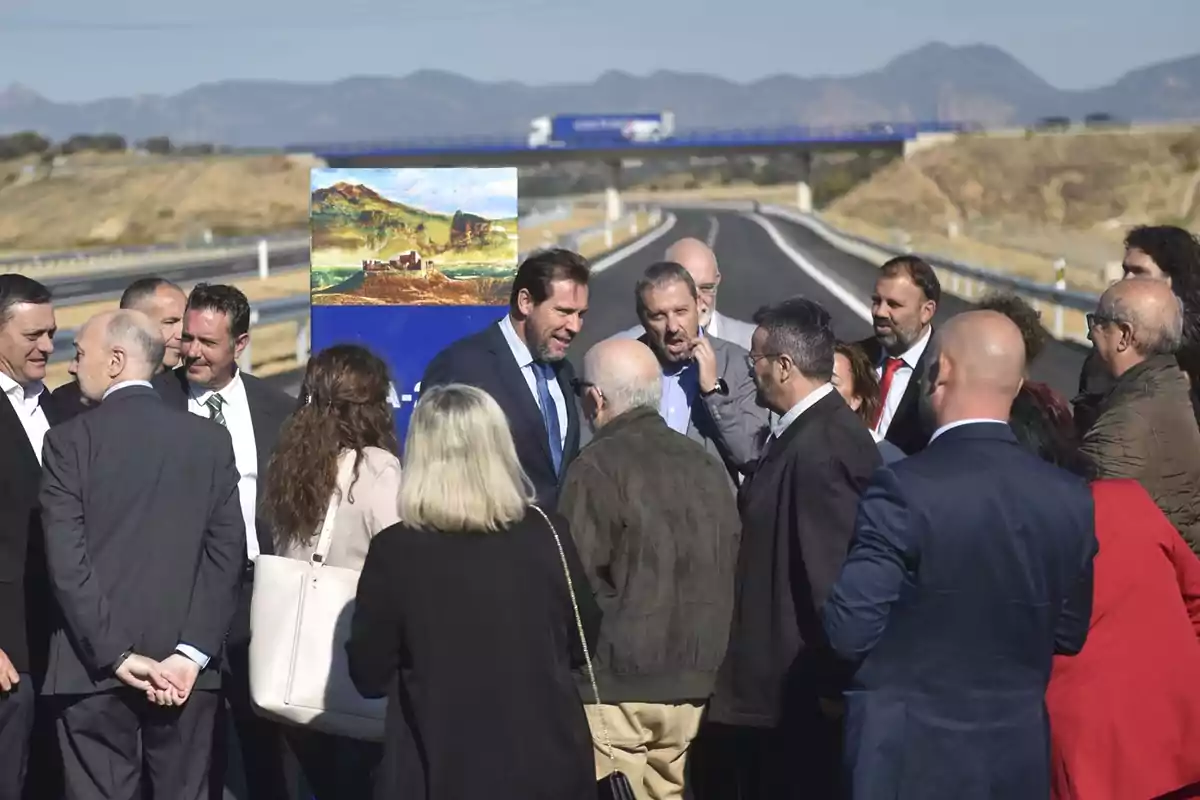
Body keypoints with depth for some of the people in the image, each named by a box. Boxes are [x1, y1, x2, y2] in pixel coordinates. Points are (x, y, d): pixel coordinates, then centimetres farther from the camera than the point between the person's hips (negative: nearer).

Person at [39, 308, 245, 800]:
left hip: (96, 668, -3)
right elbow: (226, 555, -1)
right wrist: (192, 652, -4)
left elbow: (66, 560, -10)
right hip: (184, 670, 3)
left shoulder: (70, 440, -2)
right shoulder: (211, 441, 6)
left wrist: (116, 654, -10)